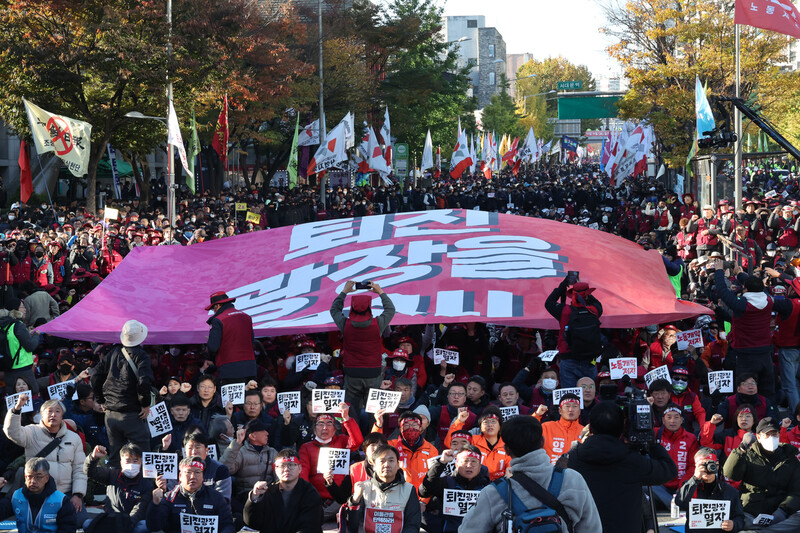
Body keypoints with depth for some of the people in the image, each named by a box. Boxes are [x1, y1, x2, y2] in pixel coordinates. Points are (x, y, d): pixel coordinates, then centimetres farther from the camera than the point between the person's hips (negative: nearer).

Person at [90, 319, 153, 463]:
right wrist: (145, 404, -8)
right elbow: (144, 382, -21)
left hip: (110, 414, 6)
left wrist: (101, 401, 17)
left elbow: (95, 378, 9)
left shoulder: (112, 353, 8)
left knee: (114, 458, 13)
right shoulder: (140, 356, -9)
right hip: (132, 416, -6)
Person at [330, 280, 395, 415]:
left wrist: (344, 291, 21)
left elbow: (334, 309, 15)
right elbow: (390, 309, 11)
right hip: (373, 374, -1)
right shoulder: (377, 324, -9)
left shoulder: (345, 324, -7)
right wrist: (380, 292, 19)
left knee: (351, 411, 5)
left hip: (352, 374, 1)